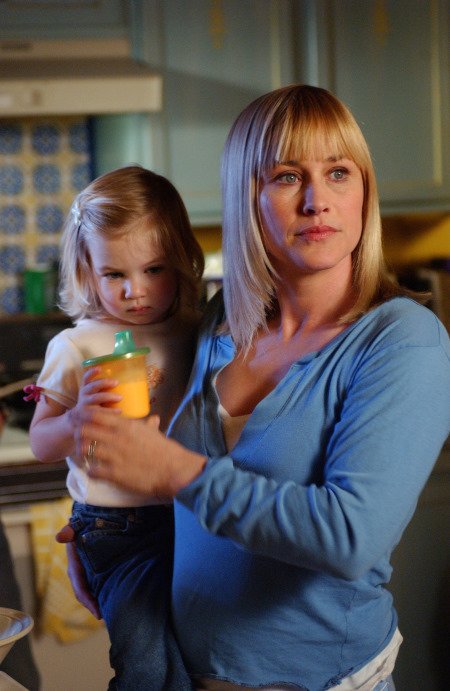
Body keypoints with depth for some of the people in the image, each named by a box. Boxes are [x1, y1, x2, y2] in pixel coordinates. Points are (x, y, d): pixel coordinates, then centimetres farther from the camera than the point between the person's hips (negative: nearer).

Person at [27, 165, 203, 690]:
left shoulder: (196, 336, 9)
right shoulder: (75, 347, -2)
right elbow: (41, 445, -1)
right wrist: (77, 417, -19)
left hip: (193, 518, 4)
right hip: (118, 532, -4)